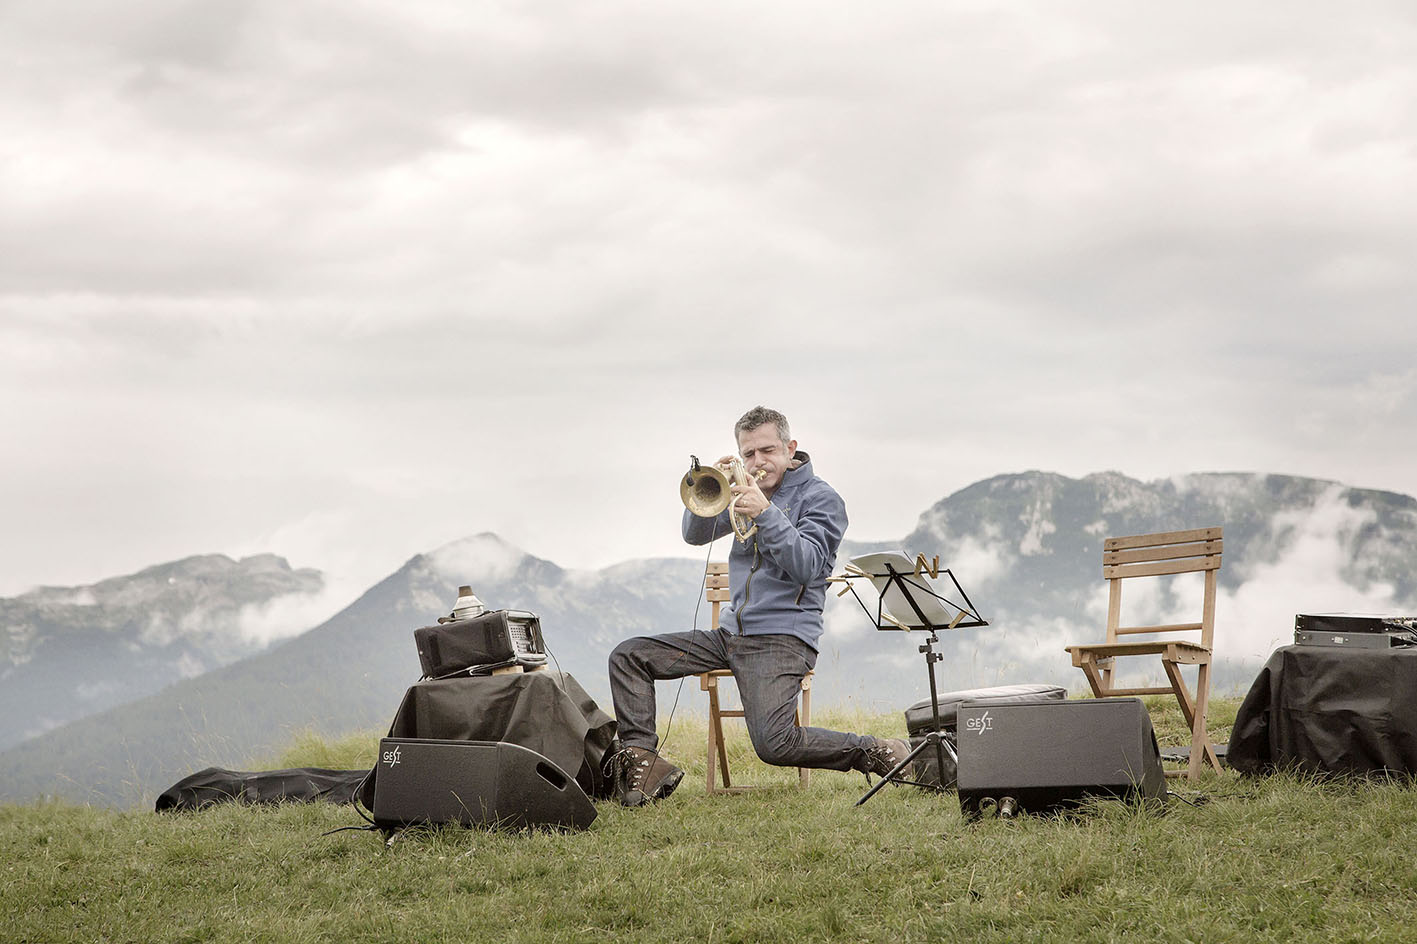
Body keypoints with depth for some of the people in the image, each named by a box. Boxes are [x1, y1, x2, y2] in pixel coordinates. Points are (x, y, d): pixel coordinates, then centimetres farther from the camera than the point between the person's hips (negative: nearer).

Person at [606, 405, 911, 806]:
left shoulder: (821, 499, -2)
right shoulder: (745, 490, 16)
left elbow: (806, 567, -15)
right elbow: (695, 534, 9)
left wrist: (766, 512, -26)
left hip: (784, 636, -7)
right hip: (731, 633, 7)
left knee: (775, 743, -29)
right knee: (628, 656, -3)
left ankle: (877, 753, -11)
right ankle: (641, 760, -8)